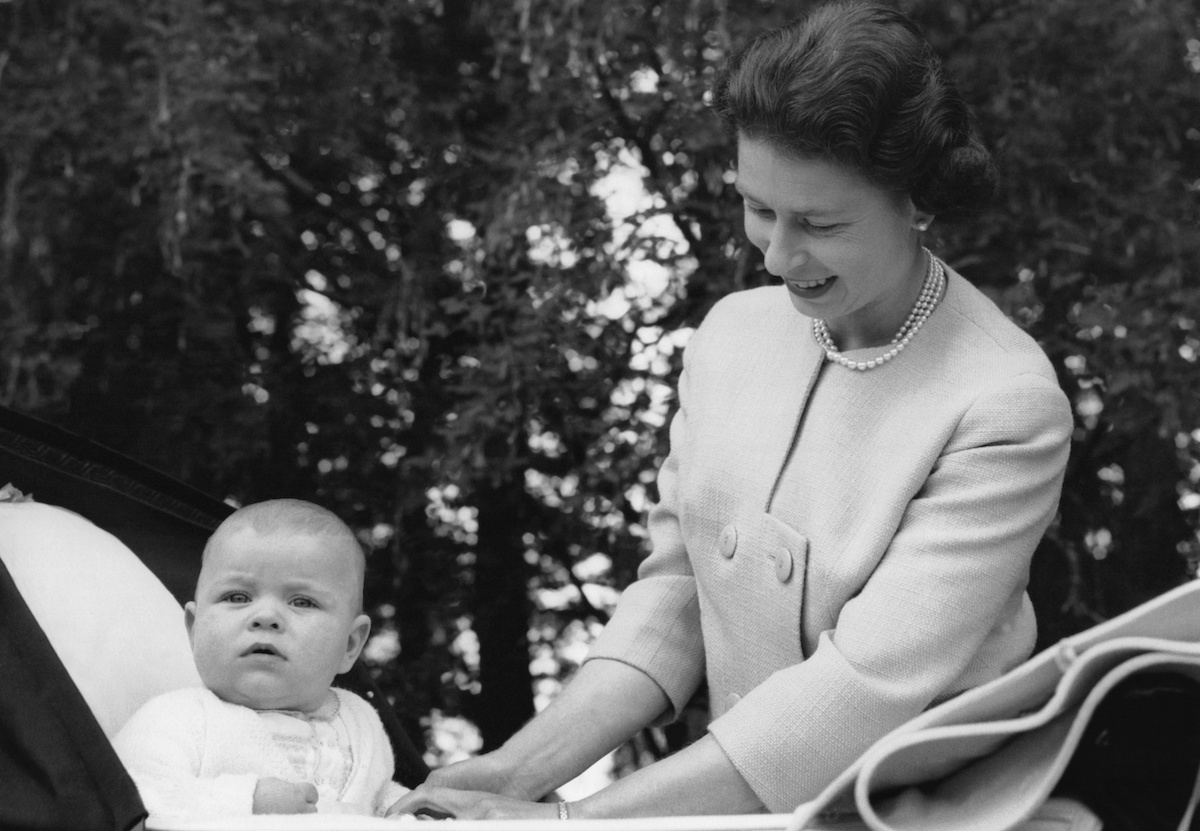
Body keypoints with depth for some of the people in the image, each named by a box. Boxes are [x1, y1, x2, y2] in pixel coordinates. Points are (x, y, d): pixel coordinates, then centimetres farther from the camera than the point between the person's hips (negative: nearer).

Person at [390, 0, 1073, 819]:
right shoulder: (731, 333, 3)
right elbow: (673, 591, 6)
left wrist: (576, 818, -22)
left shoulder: (1006, 407, -15)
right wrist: (524, 767, -8)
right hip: (734, 793, 4)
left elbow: (864, 688, -20)